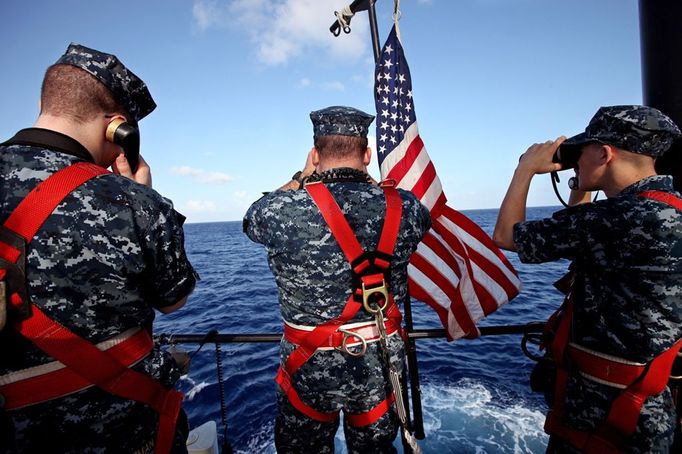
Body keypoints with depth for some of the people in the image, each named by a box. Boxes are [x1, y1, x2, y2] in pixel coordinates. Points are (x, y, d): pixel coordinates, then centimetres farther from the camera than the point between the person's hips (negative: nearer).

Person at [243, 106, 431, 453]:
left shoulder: (281, 211, -20)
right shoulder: (405, 209, -13)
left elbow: (253, 217, 5)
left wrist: (302, 177, 11)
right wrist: (367, 180, 15)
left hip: (311, 366, -2)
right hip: (382, 361, 3)